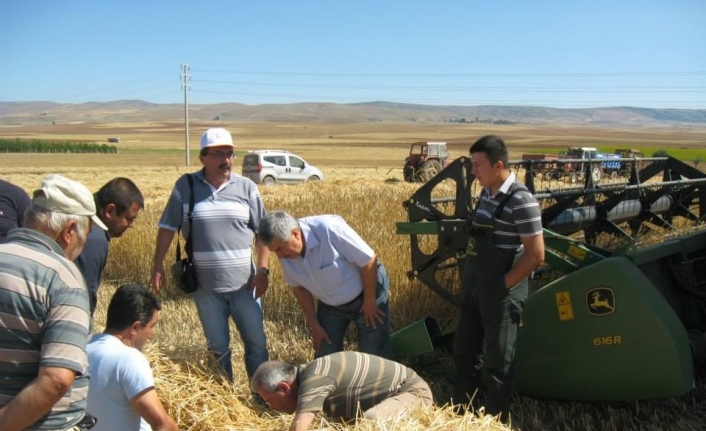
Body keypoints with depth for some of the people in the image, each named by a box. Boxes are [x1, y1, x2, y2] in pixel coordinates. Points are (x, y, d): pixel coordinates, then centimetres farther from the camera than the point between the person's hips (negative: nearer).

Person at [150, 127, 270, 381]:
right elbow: (167, 228, 3)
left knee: (256, 342, 8)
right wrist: (158, 267, -1)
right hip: (205, 286, 0)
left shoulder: (246, 187, 0)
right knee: (218, 347, 13)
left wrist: (263, 270, -5)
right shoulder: (185, 186, -1)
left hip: (243, 284, 0)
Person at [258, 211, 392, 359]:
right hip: (331, 306, 5)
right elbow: (299, 287, 1)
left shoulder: (329, 229, -35)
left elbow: (369, 260, -27)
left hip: (365, 297, -5)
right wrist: (314, 325, 3)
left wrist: (370, 301, -16)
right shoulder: (285, 255, -16)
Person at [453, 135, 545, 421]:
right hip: (474, 289, 9)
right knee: (464, 352, 19)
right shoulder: (486, 194, 6)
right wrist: (470, 281, 9)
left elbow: (535, 255, -20)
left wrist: (503, 285, -15)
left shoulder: (521, 201, -19)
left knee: (497, 361, 7)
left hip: (500, 294, -8)